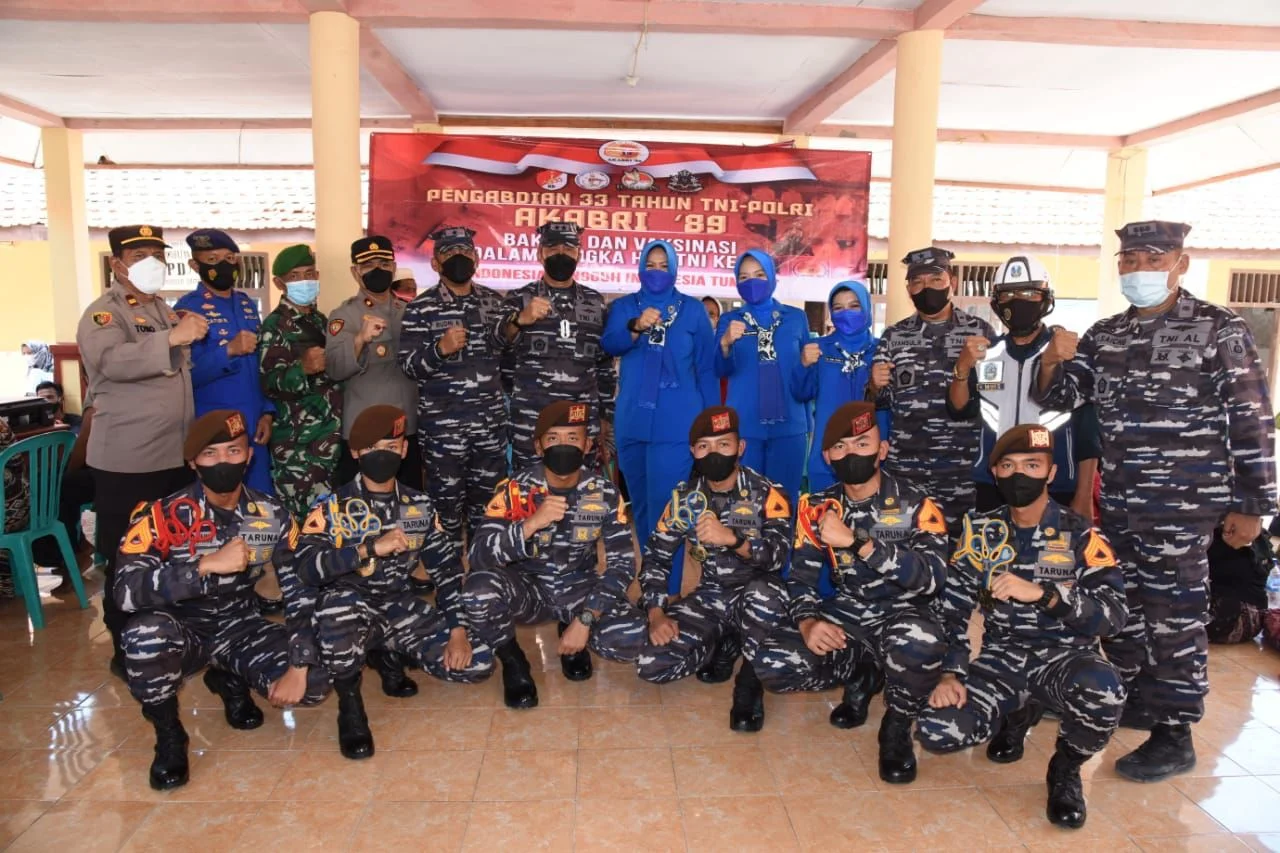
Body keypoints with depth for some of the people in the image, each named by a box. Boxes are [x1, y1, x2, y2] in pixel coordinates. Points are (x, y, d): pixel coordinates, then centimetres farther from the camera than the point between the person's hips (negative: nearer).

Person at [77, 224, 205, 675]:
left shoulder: (163, 309, 15)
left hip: (176, 454, 8)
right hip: (127, 461, -7)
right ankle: (126, 648, 14)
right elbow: (112, 361, -30)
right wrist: (172, 337, -38)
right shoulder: (103, 314, -9)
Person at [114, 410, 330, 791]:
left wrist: (298, 667, -19)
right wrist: (207, 565, -39)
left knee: (314, 683, -19)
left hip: (242, 628, 2)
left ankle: (231, 681, 15)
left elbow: (303, 592, -10)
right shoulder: (162, 516, -18)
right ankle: (168, 735, -7)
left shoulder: (273, 516, -10)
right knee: (147, 630, -37)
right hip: (182, 632, -2)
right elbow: (125, 592, -32)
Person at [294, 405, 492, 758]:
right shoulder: (333, 506, -5)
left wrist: (458, 629, -5)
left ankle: (385, 654, 14)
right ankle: (349, 703, -11)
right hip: (348, 609, -3)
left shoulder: (420, 506, 5)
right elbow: (305, 567, -20)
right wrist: (372, 548, -28)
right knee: (339, 601, -40)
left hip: (400, 608, 4)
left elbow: (448, 568, 6)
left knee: (477, 664, -12)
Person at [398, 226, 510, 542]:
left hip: (491, 420, 4)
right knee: (446, 499, 7)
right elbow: (407, 365, -10)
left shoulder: (494, 301, 9)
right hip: (443, 424, -3)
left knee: (488, 498, 14)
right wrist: (440, 348, -23)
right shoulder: (420, 309, -5)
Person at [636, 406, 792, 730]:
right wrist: (657, 614, -12)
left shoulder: (768, 495, -11)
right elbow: (656, 557, 3)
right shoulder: (685, 499, 0)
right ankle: (726, 645, 11)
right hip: (710, 597, 4)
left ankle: (750, 683, -14)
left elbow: (778, 556, -26)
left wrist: (732, 539, -44)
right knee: (652, 666, -18)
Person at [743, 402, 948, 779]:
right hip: (845, 620, 4)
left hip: (900, 617, -4)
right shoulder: (817, 508, 1)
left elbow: (932, 576, -27)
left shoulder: (916, 507, -10)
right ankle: (860, 676, 7)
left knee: (918, 641, -40)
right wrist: (808, 623, -25)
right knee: (770, 664, -21)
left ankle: (897, 726, -5)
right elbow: (801, 577, -3)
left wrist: (855, 542, -34)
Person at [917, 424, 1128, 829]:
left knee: (1102, 689, -38)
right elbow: (953, 607, 1)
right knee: (936, 731, -19)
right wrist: (950, 674, -10)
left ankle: (1065, 770, -3)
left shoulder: (1079, 535, -7)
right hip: (1000, 657, 3)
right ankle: (1016, 713, 16)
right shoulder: (981, 530, 1)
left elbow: (1113, 615, -17)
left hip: (1065, 656, -2)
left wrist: (1042, 594, -32)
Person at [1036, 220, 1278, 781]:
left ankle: (1174, 736, 13)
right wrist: (1054, 357, -16)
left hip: (1183, 505, -5)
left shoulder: (1219, 329, -7)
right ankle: (1129, 700, 34)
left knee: (1173, 618, 1)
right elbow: (1058, 396, 5)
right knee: (1122, 607, 16)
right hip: (1118, 503, 6)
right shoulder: (1104, 334, 7)